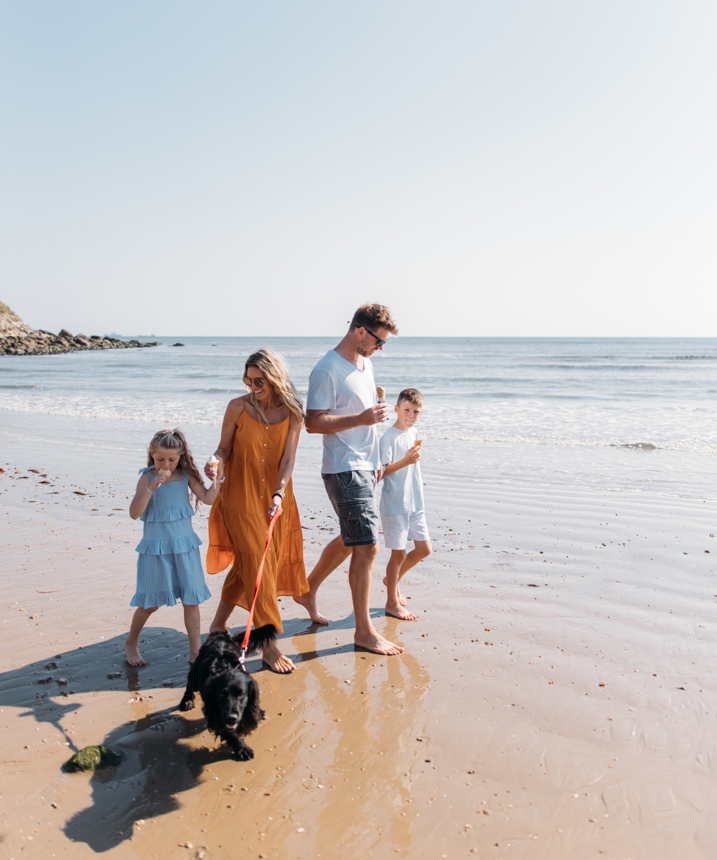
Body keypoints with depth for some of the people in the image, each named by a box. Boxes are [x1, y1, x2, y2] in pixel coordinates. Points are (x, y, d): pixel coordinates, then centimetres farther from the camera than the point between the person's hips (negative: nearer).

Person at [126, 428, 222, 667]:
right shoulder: (147, 477, -10)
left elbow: (207, 498, -4)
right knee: (151, 602, 10)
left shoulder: (186, 475, -1)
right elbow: (134, 513, -18)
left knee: (191, 600, 5)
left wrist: (216, 480, -20)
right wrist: (152, 487, -30)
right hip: (156, 548, -3)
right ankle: (131, 643, 35)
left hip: (184, 546, 3)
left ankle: (195, 651, 17)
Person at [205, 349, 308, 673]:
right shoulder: (238, 407, -8)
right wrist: (216, 463, -23)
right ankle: (269, 646, 2)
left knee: (245, 565, 12)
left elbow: (288, 458, -10)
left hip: (275, 499, 3)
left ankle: (218, 625, 34)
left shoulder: (292, 412, -5)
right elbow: (225, 448, 0)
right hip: (240, 498, -2)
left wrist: (279, 494, -23)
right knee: (257, 567, -5)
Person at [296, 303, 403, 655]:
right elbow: (314, 423, -18)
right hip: (344, 471, -9)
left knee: (350, 540, 19)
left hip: (363, 467, 9)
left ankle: (308, 590, 38)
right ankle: (364, 632, 5)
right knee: (366, 547, -7)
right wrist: (361, 418, -25)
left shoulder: (364, 363, 13)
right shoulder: (327, 370, -15)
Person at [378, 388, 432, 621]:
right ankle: (392, 603, 15)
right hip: (394, 504, -8)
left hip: (415, 503, 8)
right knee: (399, 553, 0)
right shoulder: (389, 436, -13)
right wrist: (405, 461, -31)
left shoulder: (413, 432, 11)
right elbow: (382, 470, -20)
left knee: (424, 549, 11)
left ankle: (392, 579, 32)